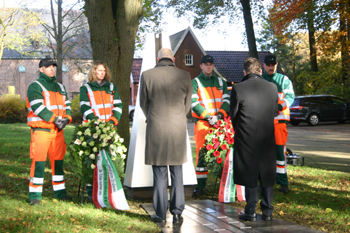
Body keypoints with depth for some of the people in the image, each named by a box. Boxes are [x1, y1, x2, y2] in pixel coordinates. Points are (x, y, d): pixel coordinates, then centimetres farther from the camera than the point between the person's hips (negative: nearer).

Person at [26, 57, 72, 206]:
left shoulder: (60, 87, 19)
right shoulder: (35, 87, -2)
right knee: (38, 162, -7)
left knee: (58, 161, 11)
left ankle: (59, 192, 21)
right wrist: (54, 119, -20)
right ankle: (35, 196, -1)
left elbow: (67, 105, 15)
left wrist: (67, 118, -6)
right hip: (41, 129, -6)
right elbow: (37, 107, -15)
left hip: (58, 130, 6)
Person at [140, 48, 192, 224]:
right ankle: (177, 213, 14)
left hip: (156, 130, -1)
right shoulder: (184, 76, -1)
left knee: (159, 174, 6)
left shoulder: (147, 75, -5)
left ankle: (160, 214, 11)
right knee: (177, 174, 11)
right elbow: (187, 104, 8)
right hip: (178, 130, 1)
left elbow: (143, 103, 5)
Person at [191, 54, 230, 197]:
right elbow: (194, 103, -5)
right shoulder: (195, 82, 6)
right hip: (202, 123, -3)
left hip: (220, 122, 3)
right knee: (201, 153, -6)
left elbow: (227, 100, 8)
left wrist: (219, 115, -9)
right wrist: (208, 117, -15)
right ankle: (200, 185, 0)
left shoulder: (221, 82, 17)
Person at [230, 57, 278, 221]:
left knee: (249, 175, 7)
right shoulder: (272, 87, -1)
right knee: (267, 175, 13)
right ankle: (267, 211, 19)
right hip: (268, 138, 3)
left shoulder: (238, 89, -12)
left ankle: (250, 212, 11)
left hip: (246, 139, -3)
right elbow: (274, 112, 9)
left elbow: (233, 115, -1)